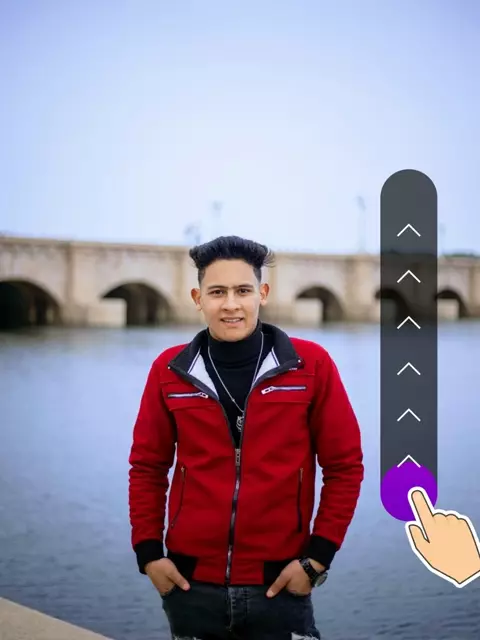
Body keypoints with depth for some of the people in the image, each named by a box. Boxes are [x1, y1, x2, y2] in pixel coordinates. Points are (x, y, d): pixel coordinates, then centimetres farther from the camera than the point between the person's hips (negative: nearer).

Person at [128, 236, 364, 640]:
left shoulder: (311, 365, -4)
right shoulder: (169, 371, 0)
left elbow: (344, 466, -1)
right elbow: (147, 467, 8)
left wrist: (318, 557, -5)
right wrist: (148, 553, 1)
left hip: (280, 585, -2)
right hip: (191, 584, 2)